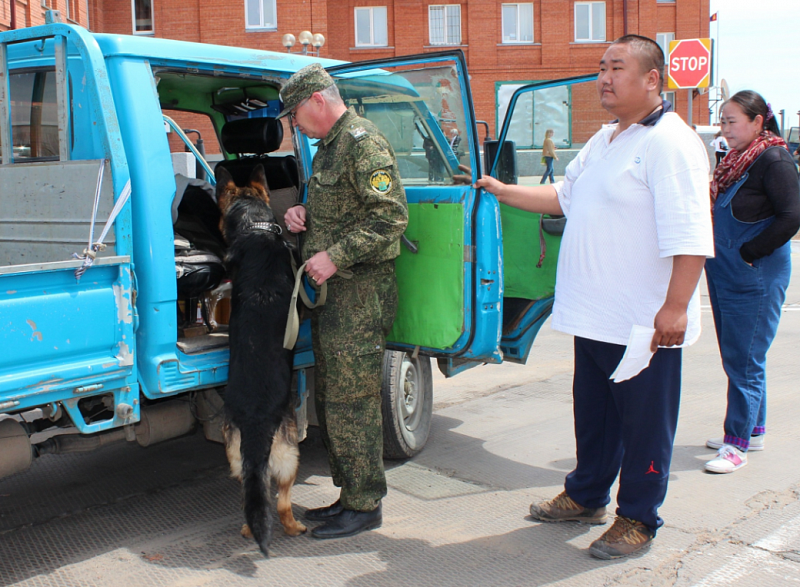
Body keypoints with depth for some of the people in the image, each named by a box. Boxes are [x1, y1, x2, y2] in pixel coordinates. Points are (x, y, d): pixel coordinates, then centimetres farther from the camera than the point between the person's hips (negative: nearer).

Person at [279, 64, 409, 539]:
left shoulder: (363, 142, -12)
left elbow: (391, 216, -21)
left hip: (361, 291, -10)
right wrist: (303, 215, 9)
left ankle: (364, 505, 7)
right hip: (332, 290, 10)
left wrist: (335, 257, -23)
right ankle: (350, 493, 26)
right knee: (329, 397, 14)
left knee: (351, 401, -5)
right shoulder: (330, 145, 20)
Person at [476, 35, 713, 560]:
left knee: (644, 422, 5)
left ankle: (638, 520, 20)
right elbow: (564, 197, 26)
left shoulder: (670, 142, -15)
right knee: (592, 413, 20)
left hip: (645, 323, -9)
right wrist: (503, 191, 20)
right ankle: (587, 497, 36)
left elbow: (689, 236, -23)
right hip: (595, 316, 9)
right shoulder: (603, 141, 15)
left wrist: (675, 307, -27)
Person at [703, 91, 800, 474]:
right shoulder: (736, 159, 11)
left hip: (754, 280, -9)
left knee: (743, 361, -4)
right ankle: (753, 431, 29)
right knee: (734, 358, 16)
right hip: (723, 275, 9)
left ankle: (737, 444, 5)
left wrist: (749, 252, -16)